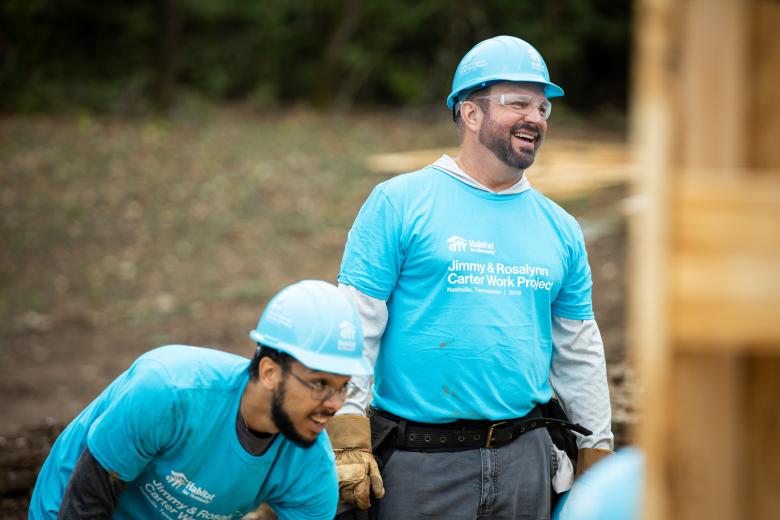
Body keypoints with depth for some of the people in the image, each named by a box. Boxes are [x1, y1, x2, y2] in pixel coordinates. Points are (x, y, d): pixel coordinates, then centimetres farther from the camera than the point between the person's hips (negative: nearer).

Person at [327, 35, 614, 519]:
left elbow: (579, 352, 18)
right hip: (419, 462, -4)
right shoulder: (398, 203, -3)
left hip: (525, 460, 4)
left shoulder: (561, 228, 11)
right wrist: (348, 438, -13)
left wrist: (597, 453, 16)